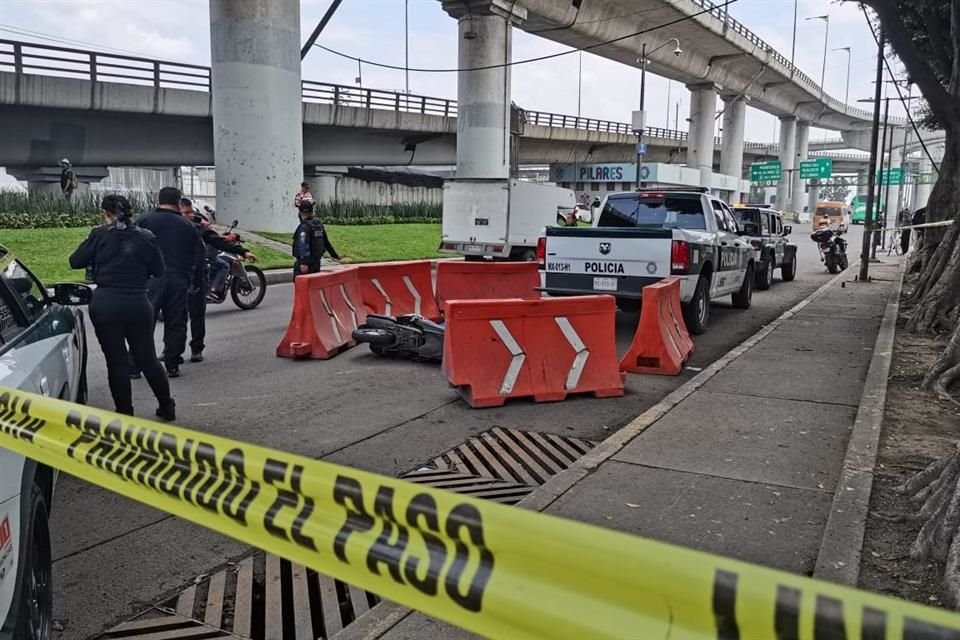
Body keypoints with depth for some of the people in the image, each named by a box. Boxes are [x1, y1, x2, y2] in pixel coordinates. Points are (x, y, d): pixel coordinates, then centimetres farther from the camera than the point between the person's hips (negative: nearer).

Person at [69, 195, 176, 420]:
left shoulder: (100, 235, -2)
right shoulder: (146, 237, 3)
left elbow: (75, 261, 3)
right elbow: (159, 270, 8)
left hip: (105, 304, -2)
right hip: (138, 304, 2)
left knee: (116, 361, 7)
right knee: (147, 359, 14)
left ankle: (125, 412, 12)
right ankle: (167, 406, 22)